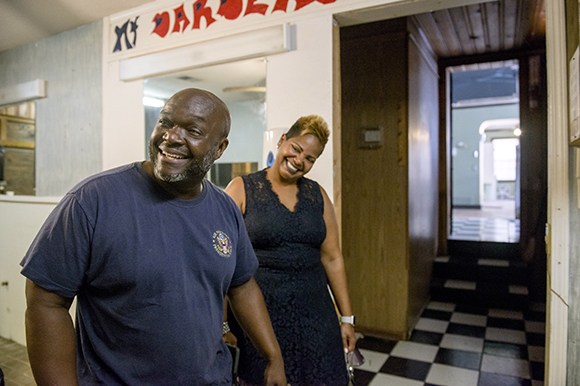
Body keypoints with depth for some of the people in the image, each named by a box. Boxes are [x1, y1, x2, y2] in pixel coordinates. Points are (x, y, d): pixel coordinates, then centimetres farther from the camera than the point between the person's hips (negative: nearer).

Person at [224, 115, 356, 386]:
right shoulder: (241, 189, -4)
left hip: (313, 314, 4)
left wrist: (347, 318, 9)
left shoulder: (317, 195, 8)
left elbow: (332, 258, 9)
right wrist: (221, 321, -12)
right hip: (258, 315, -3)